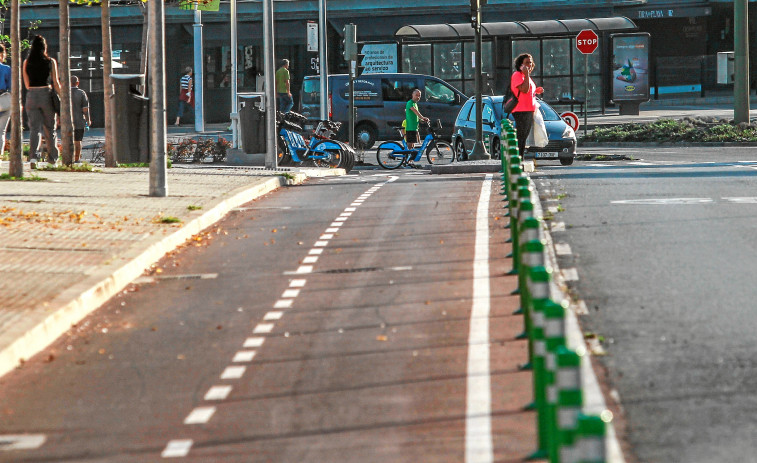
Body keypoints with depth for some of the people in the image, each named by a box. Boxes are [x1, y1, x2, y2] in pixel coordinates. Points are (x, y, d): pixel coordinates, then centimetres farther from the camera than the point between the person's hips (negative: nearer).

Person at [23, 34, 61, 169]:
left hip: (31, 96, 1)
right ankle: (53, 158, 20)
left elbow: (26, 84, 8)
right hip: (47, 95, -1)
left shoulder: (26, 62, 3)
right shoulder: (51, 62, -2)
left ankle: (33, 157, -19)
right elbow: (56, 83, -3)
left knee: (34, 129, 0)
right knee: (50, 129, 12)